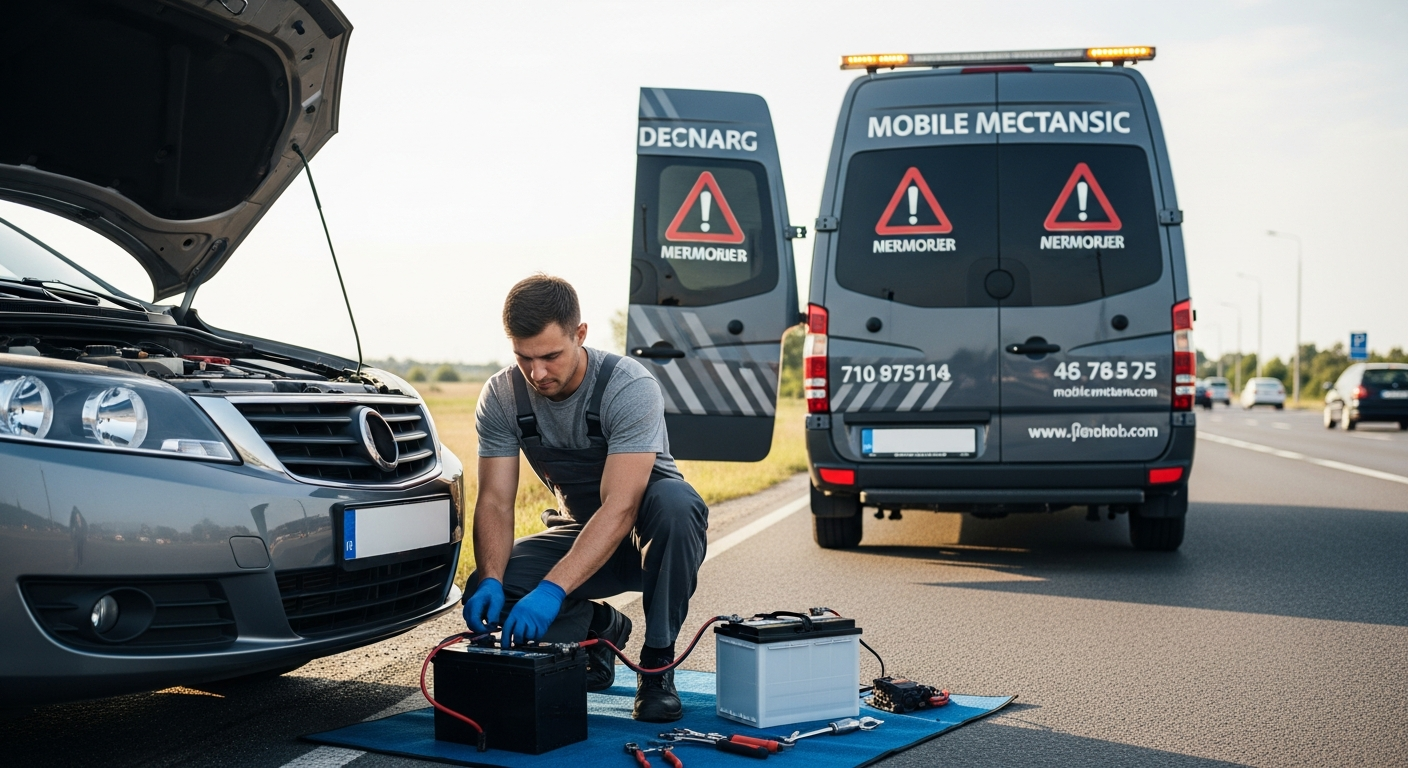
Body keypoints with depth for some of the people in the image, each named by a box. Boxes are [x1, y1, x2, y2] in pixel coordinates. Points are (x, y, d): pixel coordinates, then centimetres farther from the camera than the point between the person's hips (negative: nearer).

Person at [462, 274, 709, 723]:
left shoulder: (630, 388, -28)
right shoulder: (500, 398, -13)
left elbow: (620, 508, -36)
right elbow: (495, 501, -14)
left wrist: (552, 588, -47)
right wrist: (491, 581, -33)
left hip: (645, 532, -3)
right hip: (579, 533, 4)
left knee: (673, 499, -39)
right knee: (484, 599, -23)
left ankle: (657, 665, -20)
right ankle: (597, 629, 8)